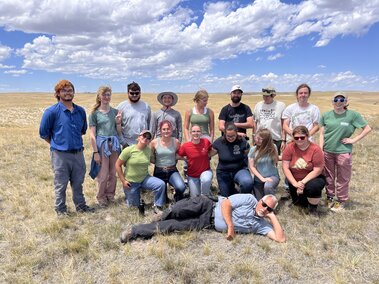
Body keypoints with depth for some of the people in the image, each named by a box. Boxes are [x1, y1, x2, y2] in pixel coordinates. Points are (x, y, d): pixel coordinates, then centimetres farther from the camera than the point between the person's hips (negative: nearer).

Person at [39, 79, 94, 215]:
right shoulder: (52, 112, -10)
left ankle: (80, 205, 32)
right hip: (60, 155, -4)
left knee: (78, 183, 17)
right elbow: (44, 133, -2)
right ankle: (61, 209, 25)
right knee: (61, 184, 9)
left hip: (78, 153, 4)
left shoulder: (80, 111, 4)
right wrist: (57, 144, 6)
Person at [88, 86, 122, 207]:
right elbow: (92, 134, -5)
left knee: (113, 173, 10)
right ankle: (101, 197, 20)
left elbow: (119, 132, 11)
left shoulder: (115, 111, 7)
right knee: (103, 174, 1)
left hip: (114, 144, 3)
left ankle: (110, 194, 28)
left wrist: (118, 122, -8)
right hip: (101, 144, -3)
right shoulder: (94, 113, -2)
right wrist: (95, 152, -10)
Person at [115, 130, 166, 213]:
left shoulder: (148, 150, -6)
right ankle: (129, 196, 41)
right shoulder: (129, 150, -16)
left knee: (161, 184, -23)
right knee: (134, 205, 8)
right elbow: (118, 165, -10)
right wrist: (123, 181, -11)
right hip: (131, 181, -3)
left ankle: (157, 207, -6)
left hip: (145, 178, 3)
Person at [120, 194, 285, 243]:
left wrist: (273, 217, -10)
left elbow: (281, 239, -4)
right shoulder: (249, 199, -2)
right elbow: (225, 203, -10)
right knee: (194, 204, -32)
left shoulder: (261, 225, 5)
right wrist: (230, 226, -19)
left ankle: (136, 232, -10)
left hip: (208, 224, 1)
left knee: (175, 226, -16)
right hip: (210, 208, -1)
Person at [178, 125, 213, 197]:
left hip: (205, 171, 0)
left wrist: (207, 156, -4)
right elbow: (178, 156, -1)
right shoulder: (185, 146, -15)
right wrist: (187, 159, -9)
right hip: (192, 175, 1)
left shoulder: (206, 141, -12)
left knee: (206, 180, -36)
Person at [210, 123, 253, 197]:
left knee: (248, 182, -34)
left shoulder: (243, 142, -13)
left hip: (240, 170, -1)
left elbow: (248, 156, 5)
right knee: (225, 197, 10)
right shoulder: (218, 142, -11)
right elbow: (210, 154, 4)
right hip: (223, 172, 2)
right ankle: (231, 189, 46)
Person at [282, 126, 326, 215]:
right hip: (295, 180, 3)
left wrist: (303, 182, -26)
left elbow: (317, 170, -20)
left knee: (313, 186, -36)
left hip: (313, 178, -3)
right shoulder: (289, 148, -14)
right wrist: (295, 183, -23)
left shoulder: (315, 149, -19)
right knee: (298, 203, 8)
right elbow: (285, 167, -14)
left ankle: (313, 207, -5)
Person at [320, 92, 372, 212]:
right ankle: (329, 198, 30)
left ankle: (341, 201, 22)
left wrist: (354, 140, -6)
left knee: (343, 179, 7)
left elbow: (367, 128, 0)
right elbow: (322, 133, 5)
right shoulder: (326, 115, 3)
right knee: (328, 177, 14)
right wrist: (320, 150, -1)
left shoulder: (353, 115, -4)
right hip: (327, 151, 2)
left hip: (343, 152, -2)